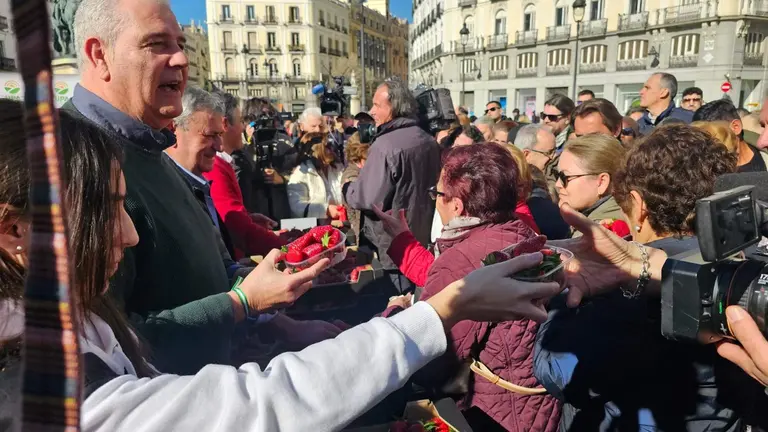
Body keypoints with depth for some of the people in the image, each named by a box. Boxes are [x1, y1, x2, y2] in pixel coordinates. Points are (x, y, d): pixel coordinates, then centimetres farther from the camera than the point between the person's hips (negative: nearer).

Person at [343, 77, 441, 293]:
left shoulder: (385, 145, -23)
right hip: (423, 236, 8)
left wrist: (347, 187, -5)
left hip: (394, 244, -8)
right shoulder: (429, 141, 4)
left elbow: (368, 199, -25)